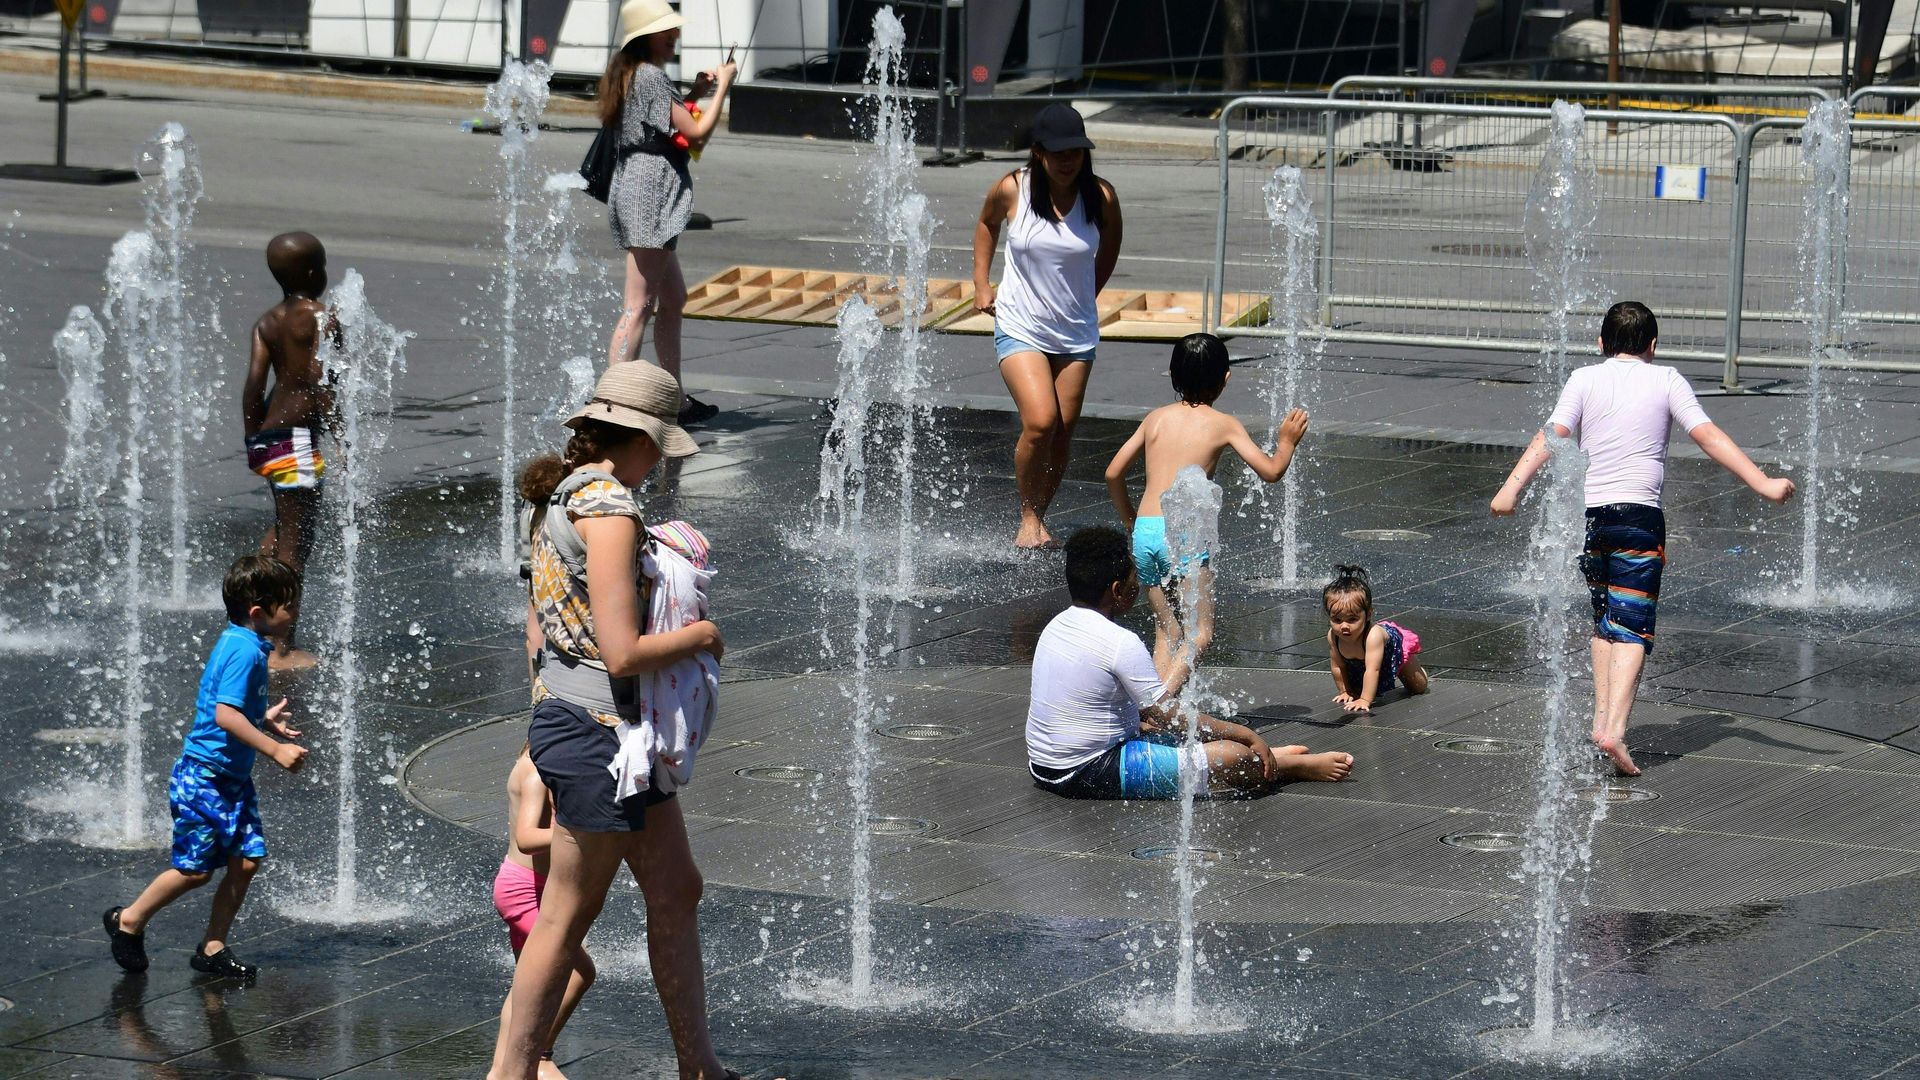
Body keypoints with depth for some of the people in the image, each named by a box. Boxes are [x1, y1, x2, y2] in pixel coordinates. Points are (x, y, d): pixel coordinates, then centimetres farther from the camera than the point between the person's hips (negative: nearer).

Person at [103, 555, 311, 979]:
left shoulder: (242, 644, 9)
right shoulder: (244, 651, -21)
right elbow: (225, 714, -29)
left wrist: (263, 719, 24)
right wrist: (276, 749, -28)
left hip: (233, 778, 10)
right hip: (204, 777, -10)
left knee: (247, 859, 4)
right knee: (195, 868, -1)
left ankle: (213, 948, 13)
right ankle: (129, 921, 19)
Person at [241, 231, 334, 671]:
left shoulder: (268, 322, 9)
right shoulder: (316, 317, -11)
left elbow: (254, 384, 6)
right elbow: (319, 381, -19)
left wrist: (253, 441, 13)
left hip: (267, 434, 8)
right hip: (297, 436, -8)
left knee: (282, 530, 25)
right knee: (296, 541, -2)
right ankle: (282, 649, -1)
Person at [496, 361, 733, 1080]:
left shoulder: (571, 497, 10)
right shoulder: (609, 509, -20)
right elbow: (622, 653, -24)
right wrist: (702, 635, -8)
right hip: (598, 731, -10)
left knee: (677, 892, 15)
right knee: (568, 916, 0)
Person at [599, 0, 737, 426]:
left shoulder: (631, 75, 16)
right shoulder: (652, 76, -14)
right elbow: (697, 134, -15)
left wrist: (694, 95, 20)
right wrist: (722, 87, -4)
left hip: (634, 192, 11)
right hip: (650, 194, -11)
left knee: (674, 298, 18)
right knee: (639, 307, -12)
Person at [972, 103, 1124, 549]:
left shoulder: (1100, 197, -10)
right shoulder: (1012, 189, -12)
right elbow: (986, 223, 12)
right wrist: (981, 285, 9)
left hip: (1076, 332, 2)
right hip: (1020, 328, -2)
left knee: (1063, 432, 5)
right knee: (1039, 422, -18)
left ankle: (1039, 519, 22)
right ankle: (1027, 517, 0)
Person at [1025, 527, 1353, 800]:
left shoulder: (1057, 626, 7)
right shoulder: (1120, 643, -21)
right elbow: (1172, 718, -16)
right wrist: (1249, 736, -7)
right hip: (1093, 773, -10)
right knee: (1235, 757, -7)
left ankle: (1267, 754, 34)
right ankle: (1303, 766, 17)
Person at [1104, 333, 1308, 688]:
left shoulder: (1156, 418, 14)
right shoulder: (1223, 425, 2)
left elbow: (1113, 474, 15)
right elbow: (1271, 471, 0)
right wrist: (1287, 441, 19)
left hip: (1144, 530, 5)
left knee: (1166, 631, 15)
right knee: (1200, 633, -4)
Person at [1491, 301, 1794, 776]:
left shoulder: (1584, 380, 7)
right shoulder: (1666, 381, 5)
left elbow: (1551, 437, -6)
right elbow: (1710, 437, -2)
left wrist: (1512, 488, -12)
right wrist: (1763, 484, -2)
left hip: (1587, 516, 2)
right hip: (1639, 515, -2)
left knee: (1604, 621, 21)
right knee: (1631, 628, -4)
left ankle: (1601, 718, 17)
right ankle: (1614, 731, -19)